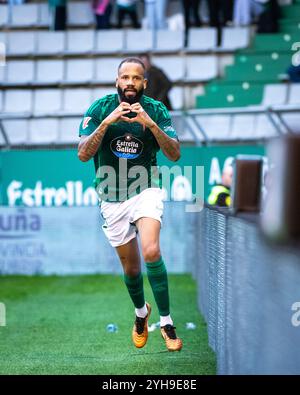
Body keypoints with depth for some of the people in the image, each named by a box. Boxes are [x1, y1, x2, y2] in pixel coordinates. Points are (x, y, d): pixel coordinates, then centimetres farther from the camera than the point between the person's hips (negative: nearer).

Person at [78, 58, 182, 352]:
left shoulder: (156, 110, -7)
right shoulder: (100, 109, -7)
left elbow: (175, 154, -14)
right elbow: (83, 154, -15)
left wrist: (151, 124, -28)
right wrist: (106, 122, -27)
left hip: (146, 190, -1)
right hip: (112, 198, 2)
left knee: (151, 252, -26)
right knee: (130, 267, 11)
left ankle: (166, 322, -13)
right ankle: (140, 312, 42)